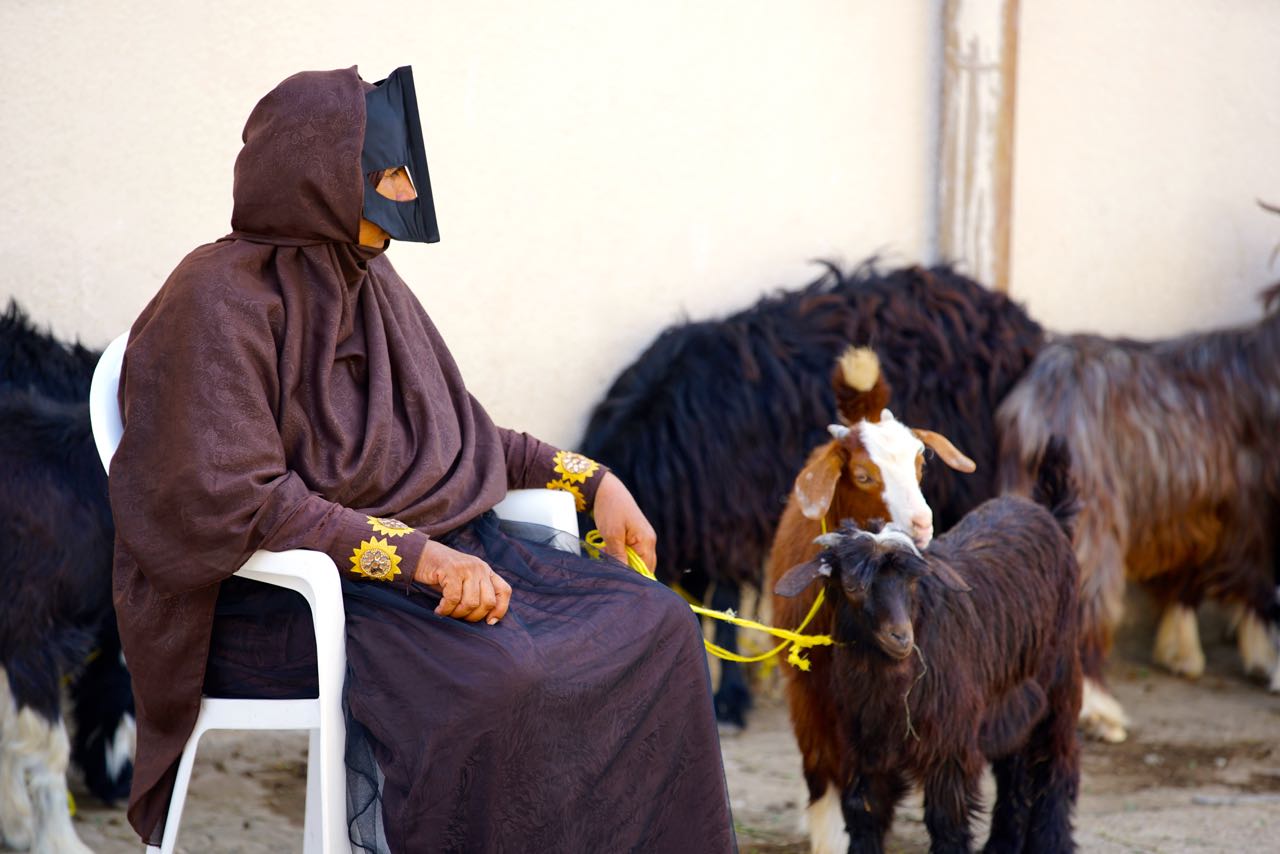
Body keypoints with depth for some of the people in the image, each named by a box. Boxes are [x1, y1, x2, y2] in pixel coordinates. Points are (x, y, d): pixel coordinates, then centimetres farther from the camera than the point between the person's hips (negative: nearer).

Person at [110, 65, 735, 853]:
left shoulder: (366, 280, 11)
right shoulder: (219, 300, -14)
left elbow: (451, 431, 23)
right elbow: (236, 501, -22)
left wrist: (591, 479, 10)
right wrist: (418, 556, -27)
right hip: (281, 605, -8)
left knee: (657, 627, -8)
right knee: (501, 673, -35)